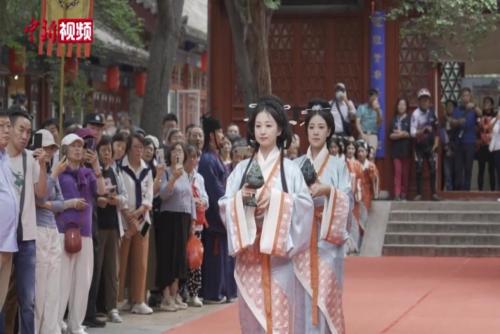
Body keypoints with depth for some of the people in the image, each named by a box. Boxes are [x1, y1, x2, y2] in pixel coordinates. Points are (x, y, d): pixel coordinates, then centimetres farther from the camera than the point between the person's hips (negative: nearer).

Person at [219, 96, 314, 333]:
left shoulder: (290, 168, 2)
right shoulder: (242, 168, 9)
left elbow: (306, 204, -5)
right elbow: (224, 204, 6)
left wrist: (276, 198, -16)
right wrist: (240, 197, -12)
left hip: (278, 252, -2)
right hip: (249, 252, 2)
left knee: (279, 309, -5)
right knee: (252, 310, 3)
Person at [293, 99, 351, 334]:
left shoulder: (338, 164, 5)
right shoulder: (296, 165, 10)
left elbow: (347, 200, -3)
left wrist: (328, 191, -18)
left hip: (327, 238, -2)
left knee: (326, 293, -4)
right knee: (303, 293, -1)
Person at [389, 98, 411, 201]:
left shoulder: (409, 119, 3)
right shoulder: (394, 119, 11)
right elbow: (391, 135, 5)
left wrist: (402, 134, -5)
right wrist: (402, 134, -8)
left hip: (406, 148, -1)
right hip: (396, 148, 1)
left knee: (405, 172, 2)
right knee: (397, 172, -6)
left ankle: (404, 194, 6)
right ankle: (397, 194, -11)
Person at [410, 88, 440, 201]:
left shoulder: (432, 113, 3)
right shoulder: (415, 114, -8)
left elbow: (436, 130, 7)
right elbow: (413, 133, -10)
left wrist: (436, 143, -1)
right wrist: (423, 130, -23)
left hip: (431, 145, 3)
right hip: (420, 145, -3)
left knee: (433, 169, 2)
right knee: (419, 169, -2)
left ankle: (434, 193, 9)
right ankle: (419, 193, 4)